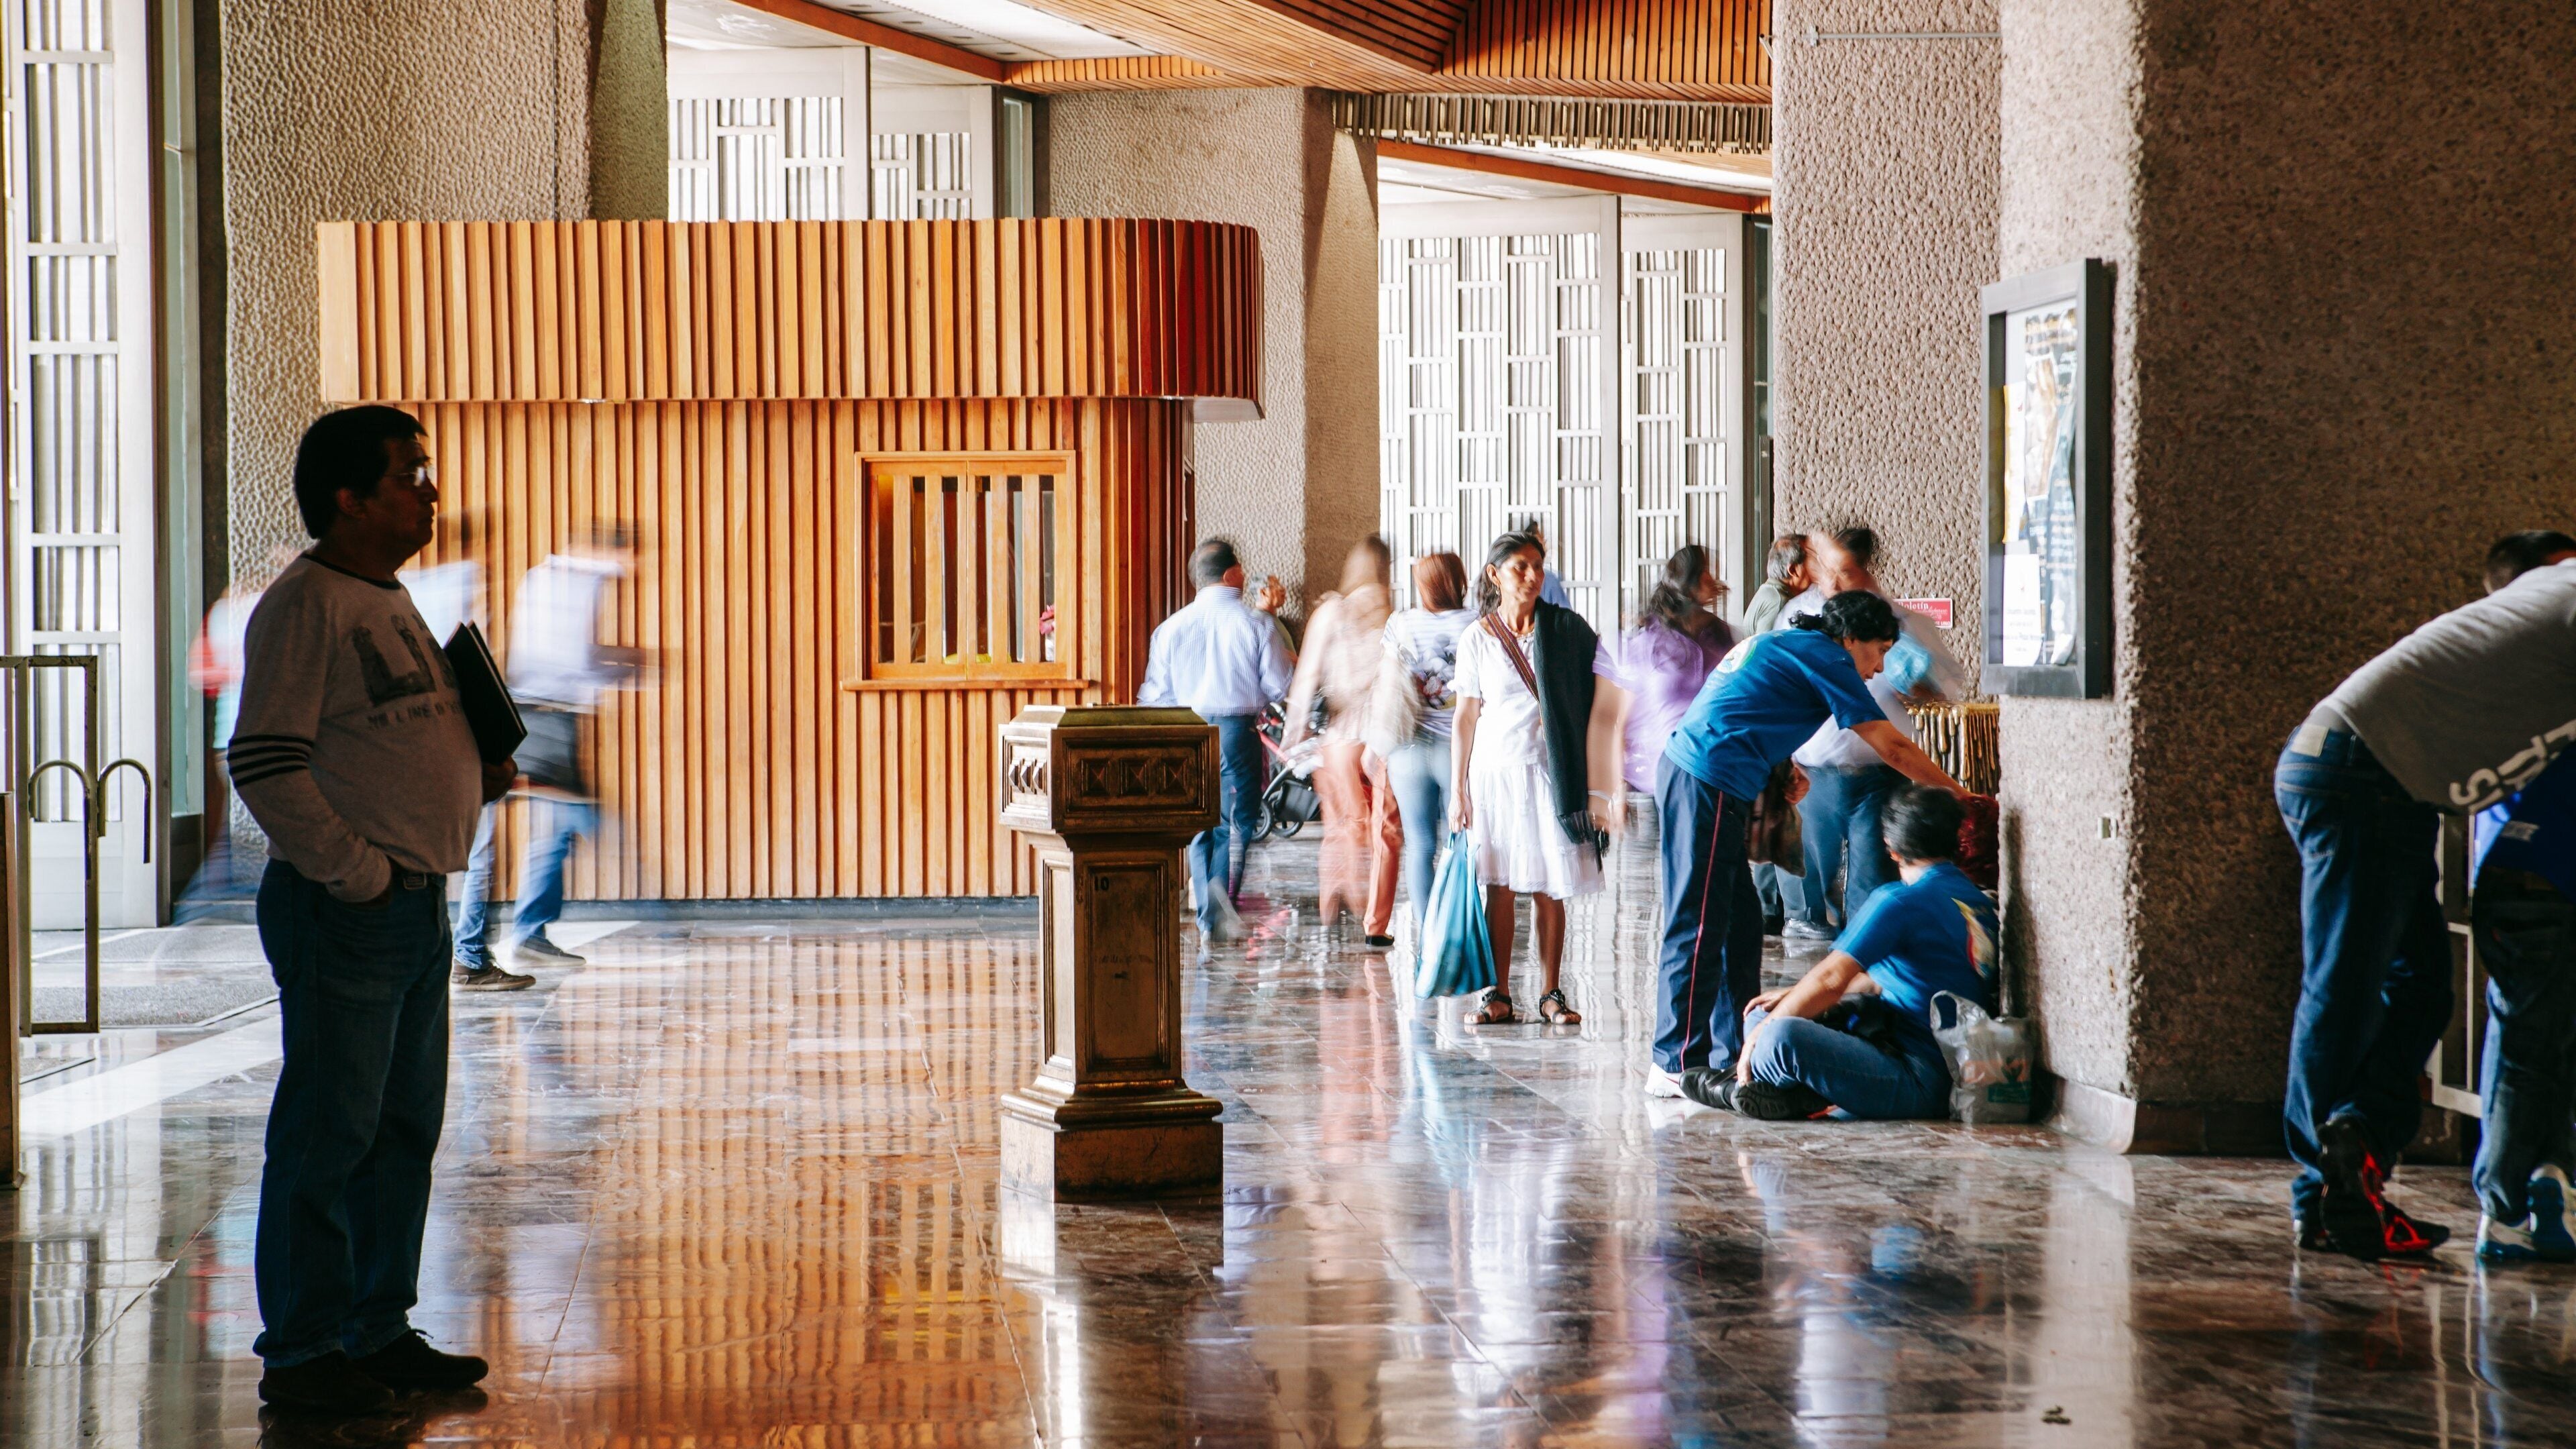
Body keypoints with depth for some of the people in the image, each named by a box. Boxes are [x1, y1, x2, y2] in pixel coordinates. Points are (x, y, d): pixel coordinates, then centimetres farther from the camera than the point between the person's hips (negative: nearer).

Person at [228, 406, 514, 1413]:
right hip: (343, 913, -9)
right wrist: (358, 873, -18)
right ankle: (301, 1353, 4)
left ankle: (378, 1331, 22)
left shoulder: (391, 602, 17)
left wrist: (478, 778, 9)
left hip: (419, 906, 9)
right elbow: (264, 764, -18)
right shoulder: (303, 606, -12)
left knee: (405, 1130, 13)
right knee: (327, 1133, -4)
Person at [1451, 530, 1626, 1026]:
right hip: (1495, 771, 0)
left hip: (1550, 771, 0)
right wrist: (1458, 789, 4)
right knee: (1499, 887, -1)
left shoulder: (1566, 629, 2)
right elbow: (1466, 716, 6)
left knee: (1549, 888, 0)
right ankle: (1500, 997, 5)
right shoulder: (1478, 638, 3)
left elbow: (1602, 705, 4)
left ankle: (1551, 994, 7)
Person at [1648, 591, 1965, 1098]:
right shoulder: (1824, 656, -5)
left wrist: (1785, 769, 13)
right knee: (1699, 927, -9)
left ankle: (1730, 1055, 16)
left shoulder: (1781, 644, 22)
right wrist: (1955, 792, 5)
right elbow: (1891, 746, -4)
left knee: (1739, 920, 13)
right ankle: (1677, 1065, -8)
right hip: (1706, 786, -10)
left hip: (1687, 776, 10)